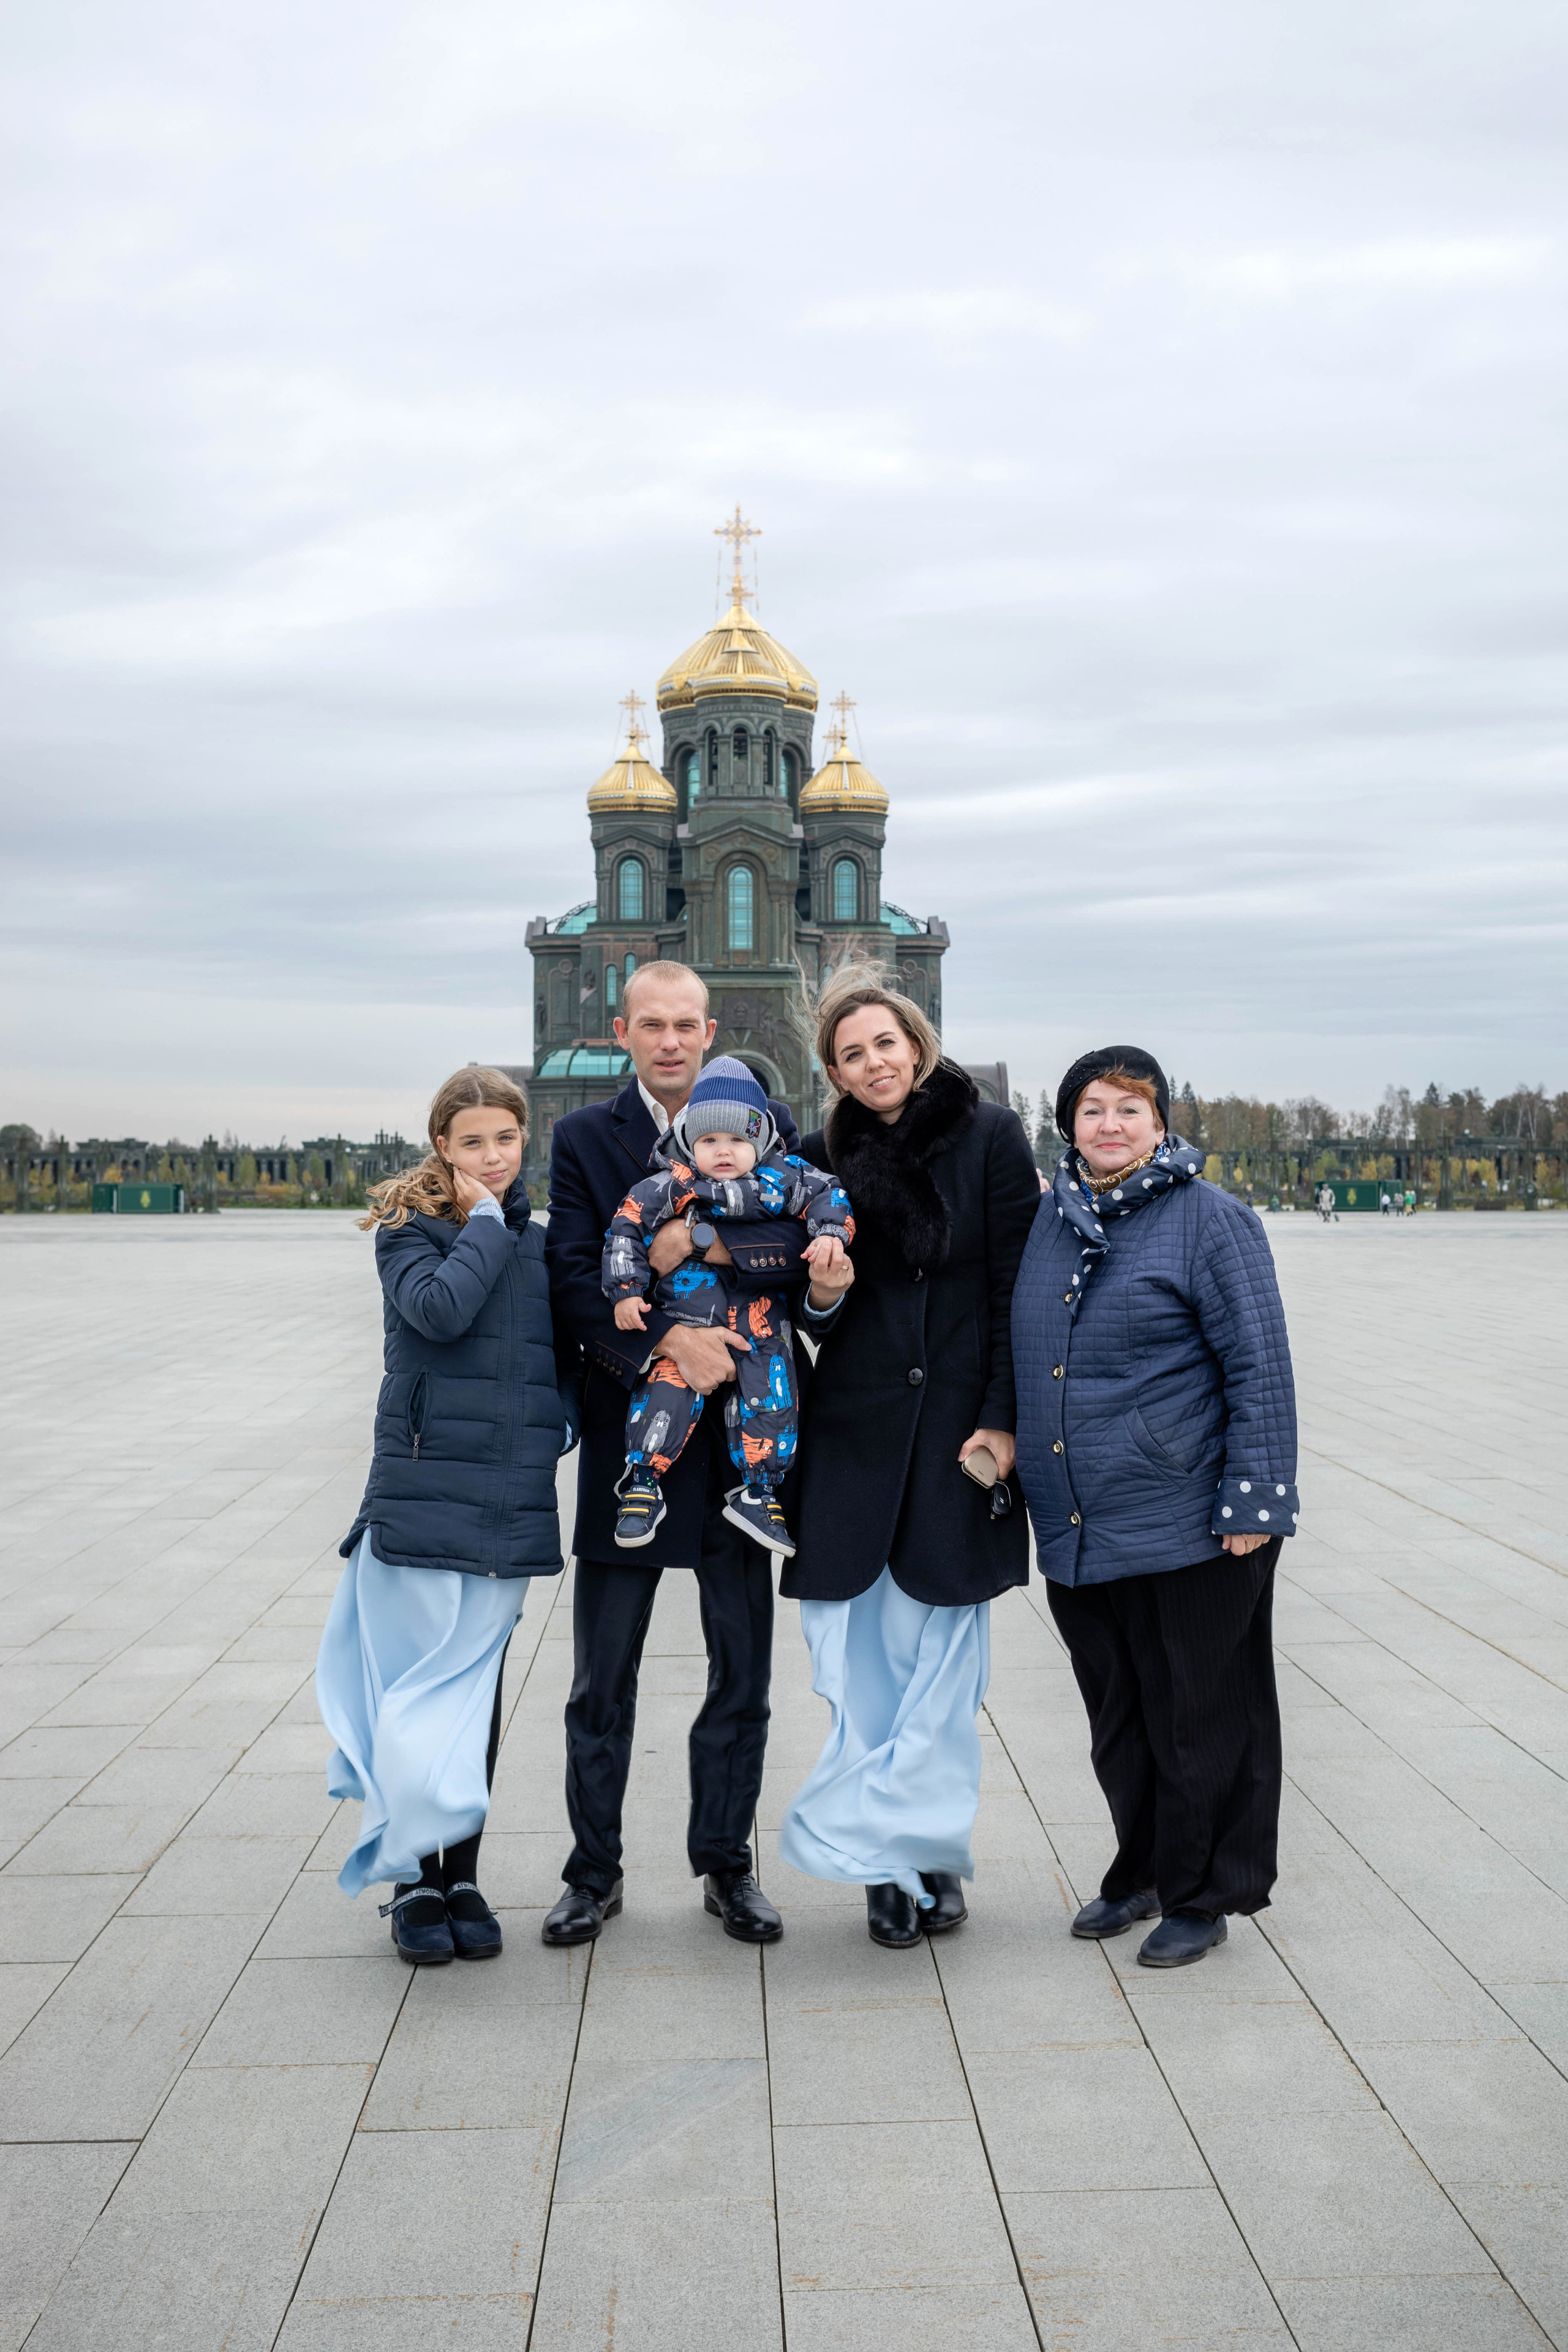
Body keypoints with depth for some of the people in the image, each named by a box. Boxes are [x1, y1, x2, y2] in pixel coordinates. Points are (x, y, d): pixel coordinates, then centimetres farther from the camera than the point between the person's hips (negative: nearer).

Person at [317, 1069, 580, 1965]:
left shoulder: (540, 1241, 12)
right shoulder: (410, 1229, -1)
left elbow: (569, 1354, 20)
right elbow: (438, 1308, -21)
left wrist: (561, 1422, 3)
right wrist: (486, 1222, -10)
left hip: (513, 1501, 4)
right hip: (425, 1490, -4)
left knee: (480, 1686, 10)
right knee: (426, 1683, -2)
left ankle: (463, 1874, 21)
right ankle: (413, 1876, 13)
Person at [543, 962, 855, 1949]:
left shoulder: (770, 1124, 5)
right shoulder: (584, 1137, 3)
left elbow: (806, 1245, -5)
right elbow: (573, 1278, -7)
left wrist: (707, 1244, -20)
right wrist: (666, 1340, -20)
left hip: (741, 1432, 1)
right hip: (627, 1431, -1)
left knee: (743, 1671, 10)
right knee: (603, 1677, 8)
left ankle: (728, 1865, 26)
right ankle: (595, 1871, 23)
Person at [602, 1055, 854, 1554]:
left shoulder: (782, 1178, 0)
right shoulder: (669, 1186, -3)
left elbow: (826, 1196, -2)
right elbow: (626, 1227, 0)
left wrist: (830, 1234, -21)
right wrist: (625, 1290, -4)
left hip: (760, 1326, 2)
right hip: (685, 1321, -2)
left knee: (771, 1401, 0)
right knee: (667, 1393, -15)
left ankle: (757, 1494, 18)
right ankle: (642, 1486, 3)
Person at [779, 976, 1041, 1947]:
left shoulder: (990, 1135, -1)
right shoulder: (827, 1155, 8)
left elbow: (1018, 1286, -4)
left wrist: (1003, 1420, -9)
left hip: (958, 1432, -3)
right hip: (854, 1428, 3)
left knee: (939, 1658, 2)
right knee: (865, 1658, 2)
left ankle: (906, 1849, 15)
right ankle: (923, 1859, 14)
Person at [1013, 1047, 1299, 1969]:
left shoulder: (1210, 1220, -9)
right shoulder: (1055, 1217, 9)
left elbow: (1261, 1368, -11)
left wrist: (1253, 1502, -14)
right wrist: (1008, 1439, 18)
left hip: (1187, 1525, -6)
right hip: (1076, 1526, 6)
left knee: (1198, 1716, 7)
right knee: (1117, 1716, 18)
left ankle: (1200, 1898, 23)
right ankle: (1141, 1872, 36)